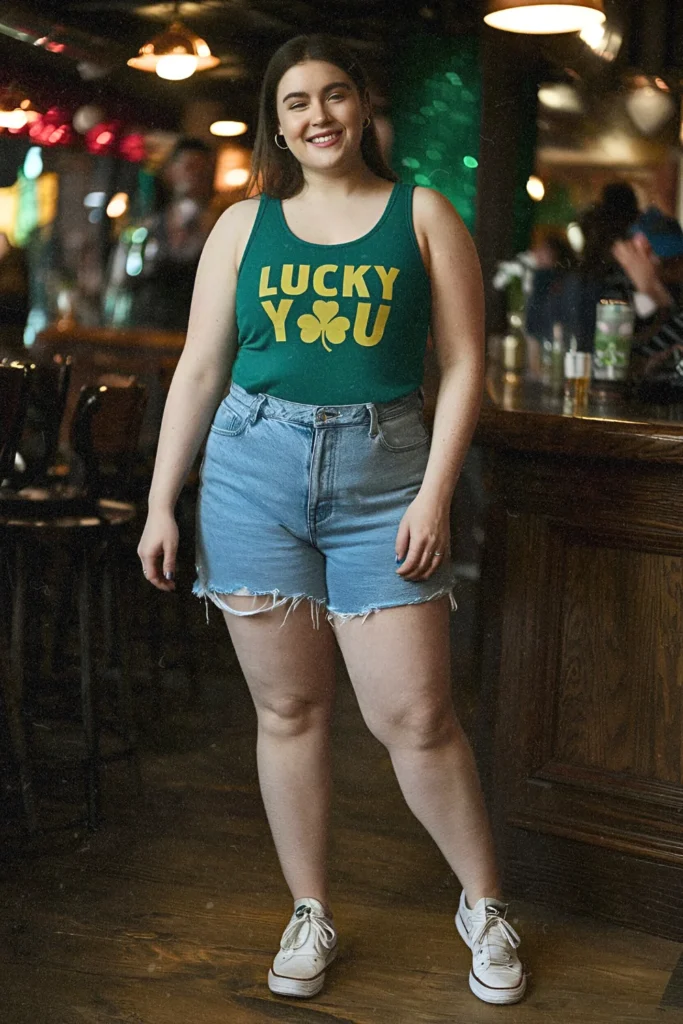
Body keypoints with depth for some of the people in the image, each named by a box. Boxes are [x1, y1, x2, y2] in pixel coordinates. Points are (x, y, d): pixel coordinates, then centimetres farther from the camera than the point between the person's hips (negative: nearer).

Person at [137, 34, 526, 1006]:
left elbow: (463, 366, 2)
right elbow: (199, 369, 10)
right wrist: (161, 503, 5)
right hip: (255, 470, 2)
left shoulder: (423, 215, 5)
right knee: (288, 709, 7)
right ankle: (310, 917, 23)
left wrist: (435, 494, -8)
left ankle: (484, 906, 19)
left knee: (416, 716, -2)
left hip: (382, 476, -2)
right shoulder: (244, 225, 10)